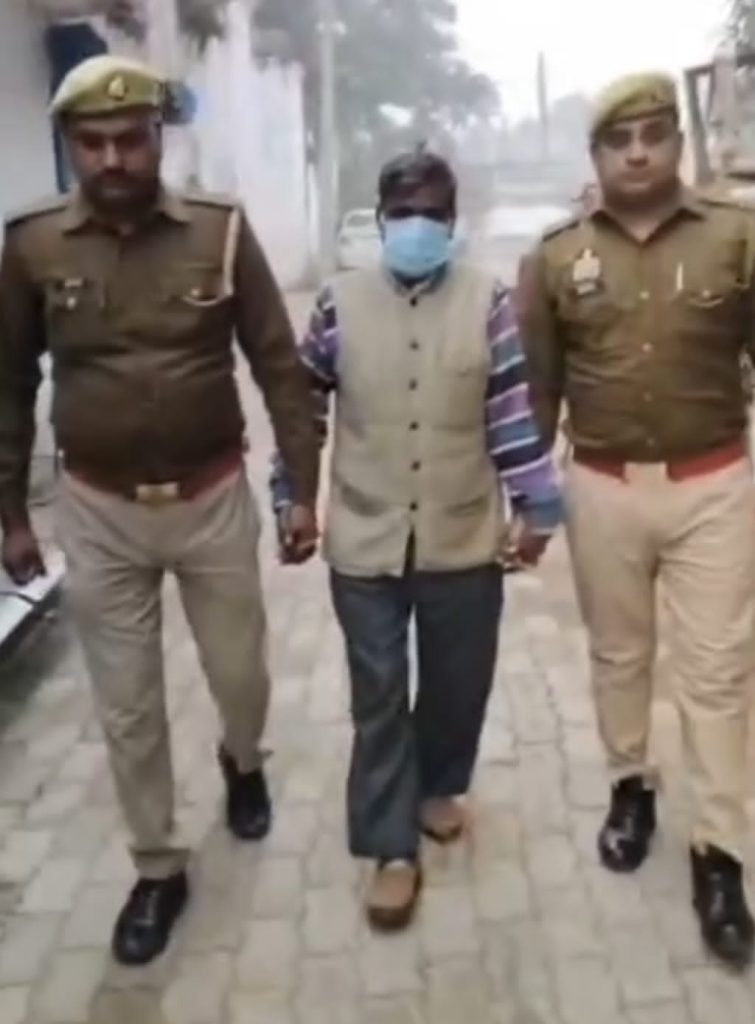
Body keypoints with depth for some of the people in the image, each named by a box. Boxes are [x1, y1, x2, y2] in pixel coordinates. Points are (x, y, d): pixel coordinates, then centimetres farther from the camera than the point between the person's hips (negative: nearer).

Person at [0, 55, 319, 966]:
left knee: (240, 675, 15)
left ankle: (242, 762, 51)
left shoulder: (222, 231, -8)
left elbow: (278, 365, -2)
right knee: (126, 707, 10)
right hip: (97, 513, 1)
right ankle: (158, 870, 31)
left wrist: (304, 487, -3)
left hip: (213, 500, 0)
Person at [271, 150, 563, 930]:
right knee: (379, 697, 7)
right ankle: (391, 848, 21)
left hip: (464, 539, 1)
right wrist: (289, 504, 6)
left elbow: (514, 412, -2)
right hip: (365, 542, 0)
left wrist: (536, 508, -3)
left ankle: (439, 786, 44)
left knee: (457, 684, 16)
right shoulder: (339, 305, -2)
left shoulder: (487, 303, -3)